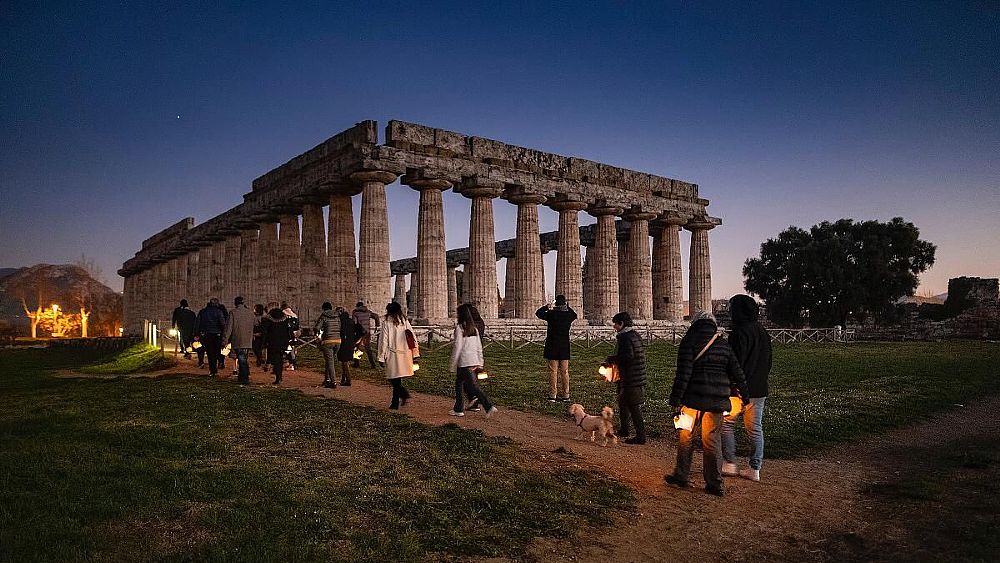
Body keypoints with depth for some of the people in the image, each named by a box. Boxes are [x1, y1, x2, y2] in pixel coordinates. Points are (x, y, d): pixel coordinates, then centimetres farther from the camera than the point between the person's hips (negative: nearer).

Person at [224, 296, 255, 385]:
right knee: (245, 359, 15)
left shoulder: (233, 312, -6)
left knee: (241, 359, -4)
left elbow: (229, 327, -8)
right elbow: (256, 323, 18)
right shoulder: (250, 313, 5)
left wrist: (226, 339, -6)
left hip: (237, 341, -4)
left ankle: (245, 378, -8)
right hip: (248, 341, 4)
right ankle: (242, 376, 23)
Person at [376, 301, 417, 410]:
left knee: (394, 379, 2)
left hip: (392, 354, -5)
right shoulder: (405, 321, 6)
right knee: (397, 379, 15)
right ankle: (395, 403, 17)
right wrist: (415, 354, 8)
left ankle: (404, 393, -20)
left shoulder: (386, 322, -7)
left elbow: (383, 340, -7)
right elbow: (413, 337, 4)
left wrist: (381, 357, -3)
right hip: (404, 354, 5)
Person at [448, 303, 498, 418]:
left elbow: (457, 347, -13)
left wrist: (452, 364, -5)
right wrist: (480, 362, 15)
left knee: (473, 386, -3)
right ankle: (459, 409, 20)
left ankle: (489, 407, -9)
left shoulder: (459, 328, -12)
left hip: (464, 362, -7)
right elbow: (479, 347, 10)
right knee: (459, 384, 18)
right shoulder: (474, 328, 8)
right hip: (474, 361, 7)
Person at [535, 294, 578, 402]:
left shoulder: (551, 314, -11)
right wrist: (567, 307, 19)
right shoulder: (568, 315, -2)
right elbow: (574, 314, 23)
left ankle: (552, 396, 1)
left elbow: (538, 313, 5)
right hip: (565, 347, 3)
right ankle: (566, 396, 11)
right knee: (565, 372, 9)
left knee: (553, 372, 1)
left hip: (552, 347, -3)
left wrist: (546, 306, 16)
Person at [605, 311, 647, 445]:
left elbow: (627, 355, -27)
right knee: (623, 402, 22)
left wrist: (611, 359, -13)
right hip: (639, 377, 10)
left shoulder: (624, 337, -16)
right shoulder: (636, 335, 14)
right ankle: (625, 430, 34)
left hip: (630, 379, -10)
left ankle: (641, 436, -3)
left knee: (634, 408, -5)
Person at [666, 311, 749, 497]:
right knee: (712, 439, 10)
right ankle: (715, 483, 11)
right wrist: (744, 395, 22)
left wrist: (676, 401, -12)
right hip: (717, 399, 4)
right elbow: (736, 372, 10)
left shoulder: (689, 341, -5)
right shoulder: (723, 344, 9)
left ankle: (681, 476, 20)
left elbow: (683, 373, -13)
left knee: (685, 436, 12)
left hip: (693, 398, -4)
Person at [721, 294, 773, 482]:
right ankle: (755, 469, 13)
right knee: (755, 429, 10)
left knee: (726, 423, 7)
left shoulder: (739, 332, -16)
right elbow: (768, 362, 18)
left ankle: (730, 464, 8)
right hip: (760, 389, 8)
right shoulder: (763, 331, 11)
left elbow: (736, 363, -20)